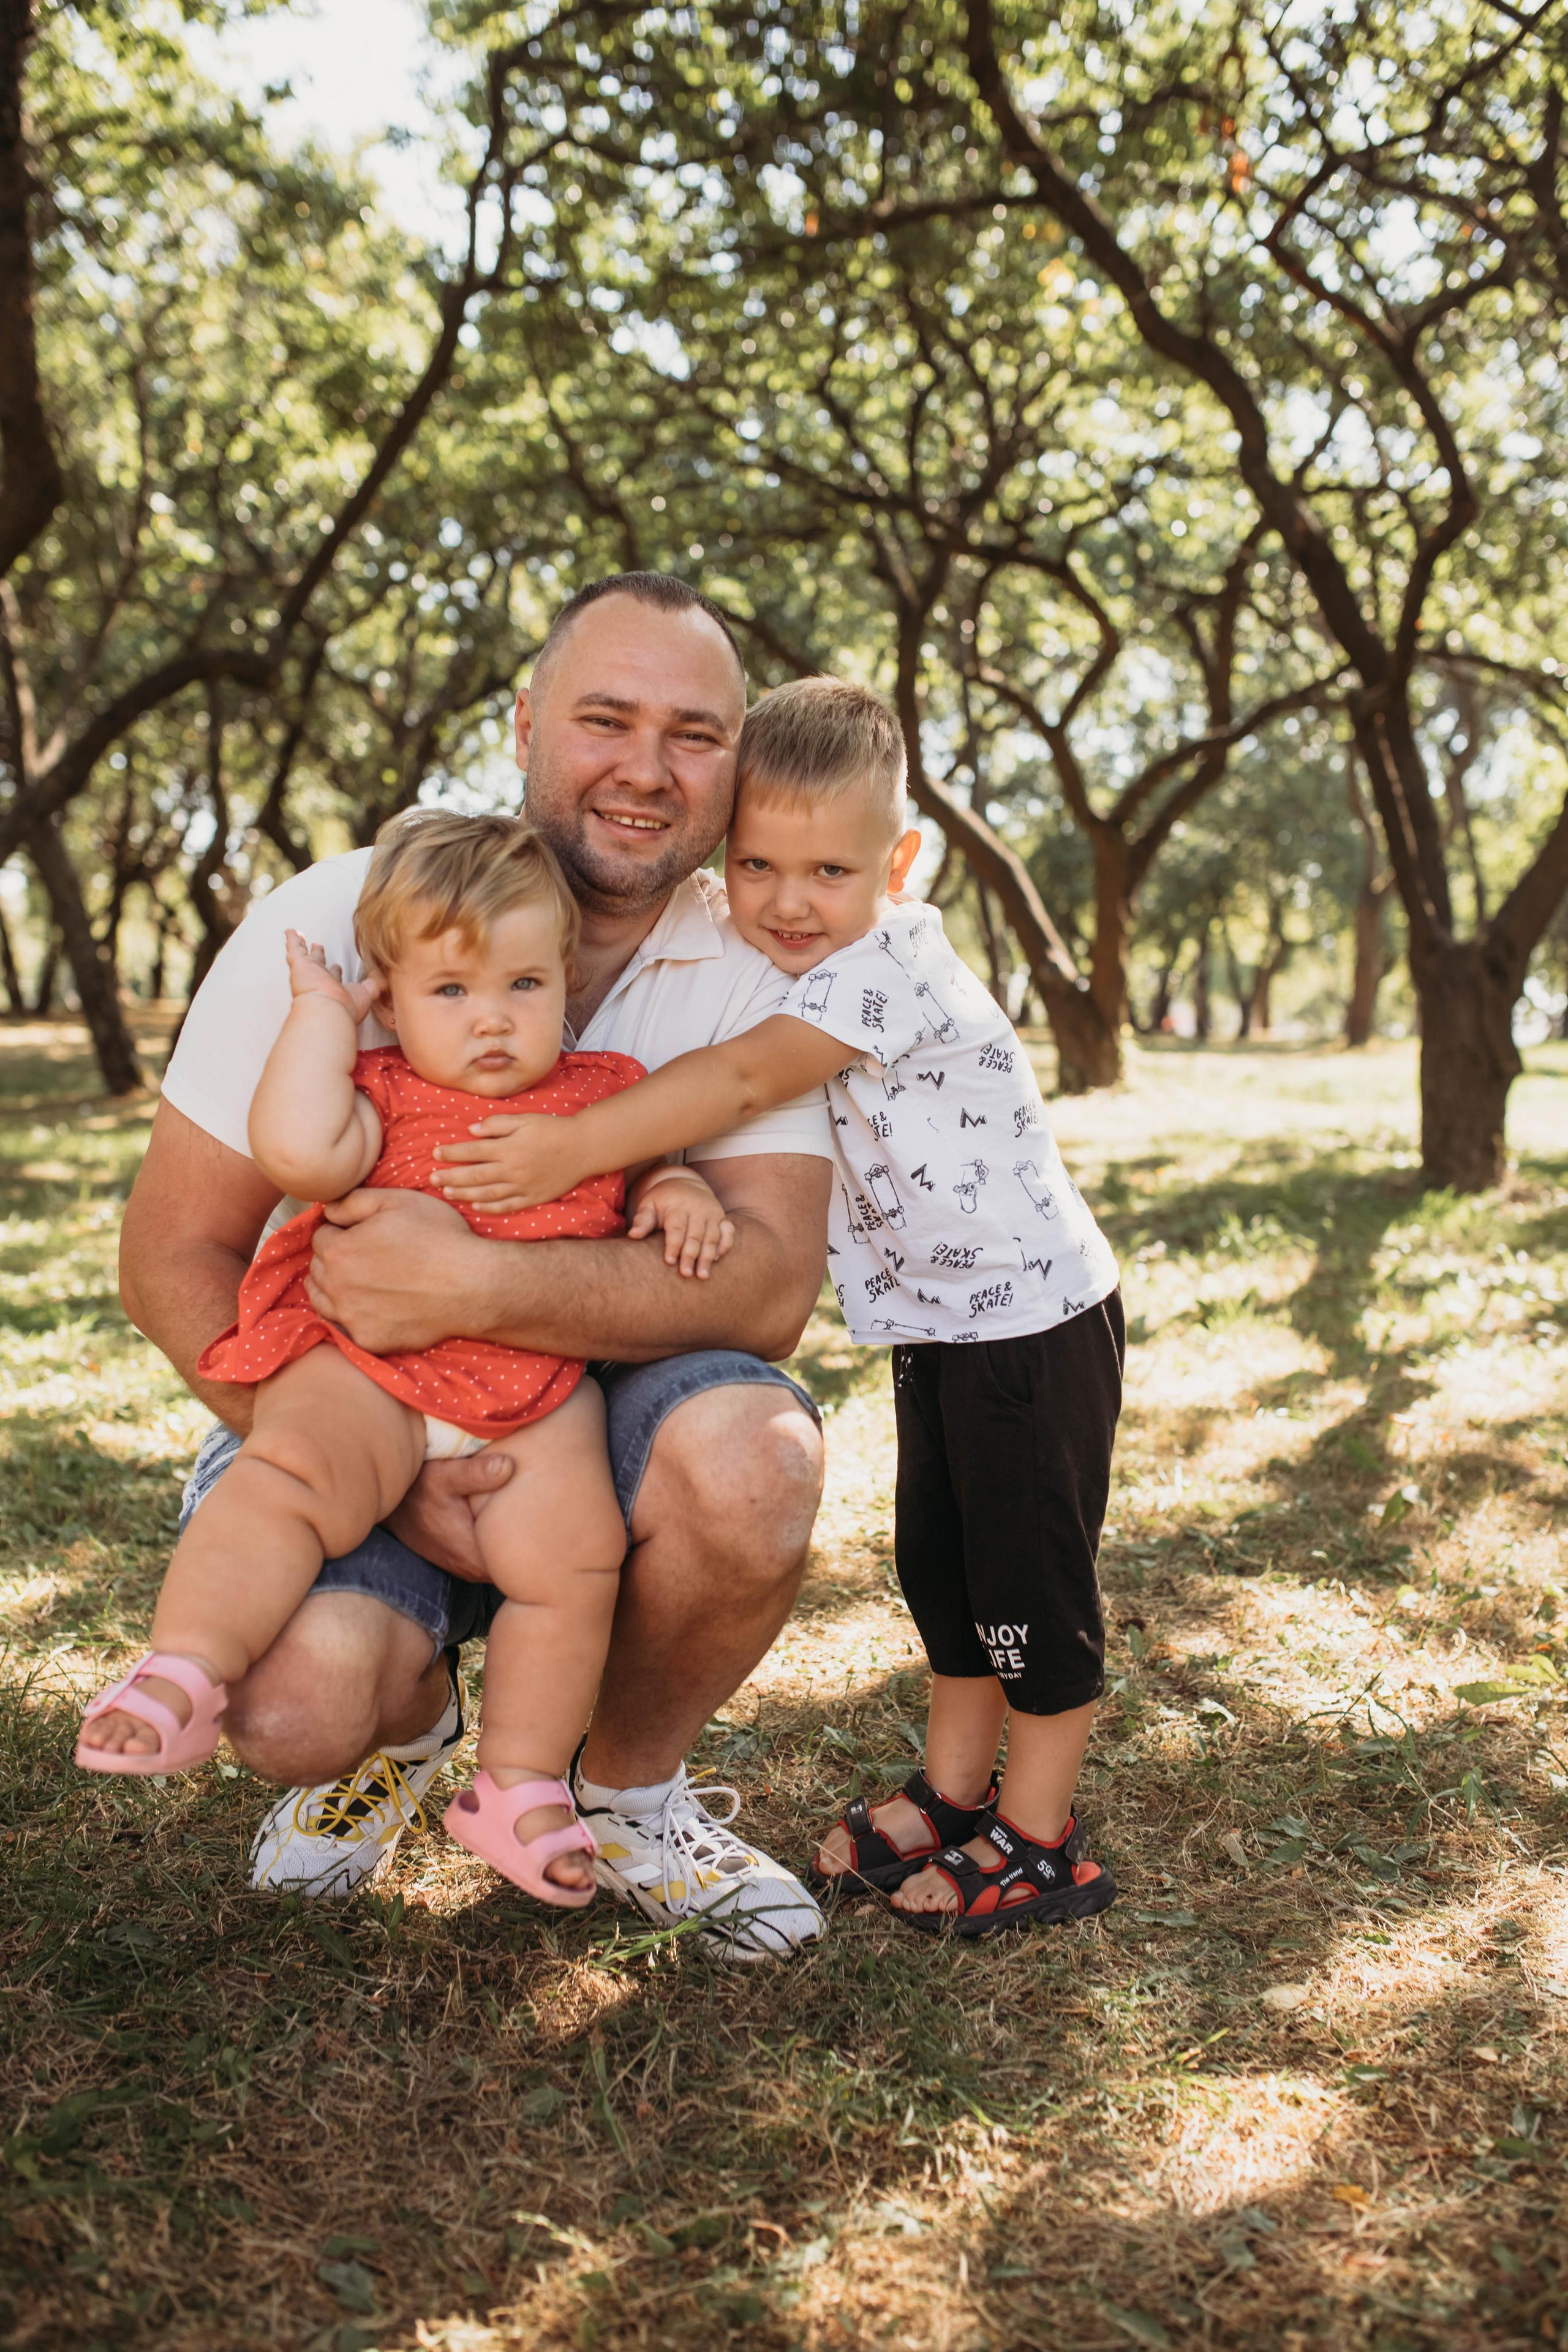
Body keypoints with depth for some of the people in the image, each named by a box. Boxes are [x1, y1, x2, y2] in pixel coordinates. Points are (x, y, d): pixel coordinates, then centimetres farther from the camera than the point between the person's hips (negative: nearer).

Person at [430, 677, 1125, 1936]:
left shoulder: (889, 971, -25)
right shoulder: (804, 977, 3)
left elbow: (741, 1079, -34)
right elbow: (738, 1105, 3)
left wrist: (576, 1146, -37)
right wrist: (681, 1184, -17)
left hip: (1036, 1316, -9)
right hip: (936, 1318, 9)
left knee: (1031, 1569, 2)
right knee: (938, 1557, 17)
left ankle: (1041, 1841, 16)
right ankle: (955, 1791, 32)